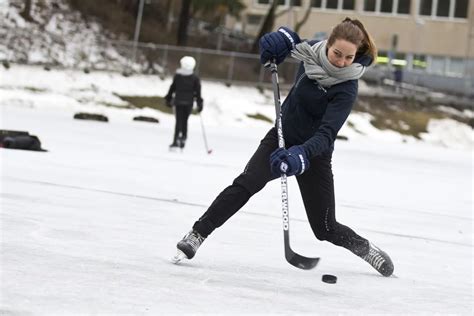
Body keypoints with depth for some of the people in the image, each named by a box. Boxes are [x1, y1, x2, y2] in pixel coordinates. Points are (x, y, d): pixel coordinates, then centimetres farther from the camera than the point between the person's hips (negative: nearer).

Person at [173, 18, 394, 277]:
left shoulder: (346, 89, -27)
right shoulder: (313, 51, -12)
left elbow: (325, 134, -36)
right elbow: (294, 41, 12)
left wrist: (301, 154, -55)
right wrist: (282, 38, -13)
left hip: (313, 153, -3)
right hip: (281, 139, 4)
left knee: (325, 229, 3)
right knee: (245, 184, -23)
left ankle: (366, 249, 32)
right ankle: (195, 236, -22)